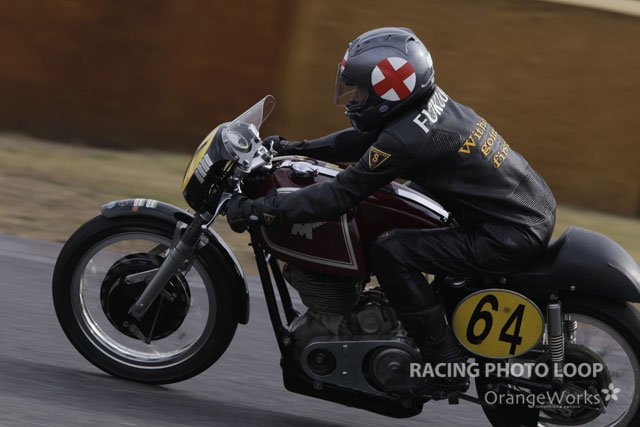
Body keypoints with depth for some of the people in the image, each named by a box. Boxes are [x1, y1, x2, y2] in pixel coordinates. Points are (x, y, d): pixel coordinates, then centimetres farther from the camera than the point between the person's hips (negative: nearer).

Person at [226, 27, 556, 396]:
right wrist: (297, 148, 23)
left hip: (511, 237, -10)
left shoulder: (404, 139, -18)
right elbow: (365, 141, 23)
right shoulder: (432, 102, 9)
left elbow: (341, 195, -17)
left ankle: (447, 365, -8)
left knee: (389, 254, -14)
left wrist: (258, 210, -13)